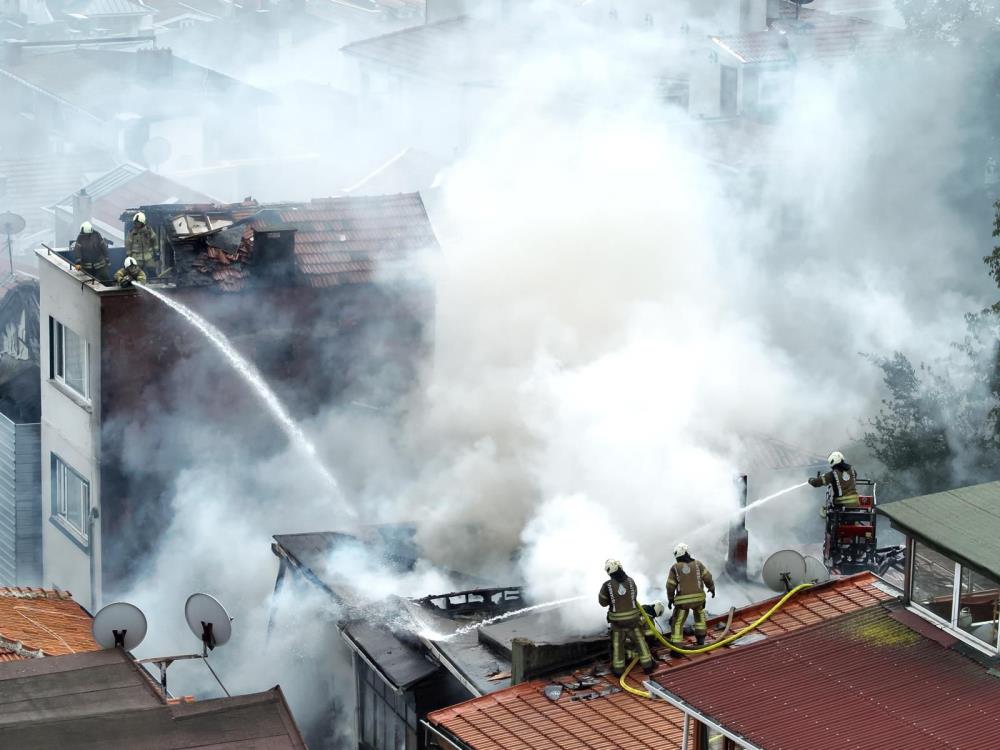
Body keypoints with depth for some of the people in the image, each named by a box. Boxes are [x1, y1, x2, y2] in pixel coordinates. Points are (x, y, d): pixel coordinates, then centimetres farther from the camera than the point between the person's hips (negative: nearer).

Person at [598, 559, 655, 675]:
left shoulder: (607, 585, -15)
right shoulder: (630, 581, -8)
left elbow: (603, 602, -3)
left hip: (617, 619, -1)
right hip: (632, 617, 1)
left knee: (617, 644, 11)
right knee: (639, 641, 13)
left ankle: (618, 669, 16)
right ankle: (647, 666, 17)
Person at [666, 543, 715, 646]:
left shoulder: (675, 568, -2)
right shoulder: (697, 564, 0)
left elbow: (670, 586, -2)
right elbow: (707, 577, -1)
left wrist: (670, 599, 13)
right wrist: (711, 588, 18)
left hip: (682, 600, -2)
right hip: (698, 598, 2)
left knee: (678, 623, 3)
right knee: (700, 615, 30)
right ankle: (700, 640, 26)